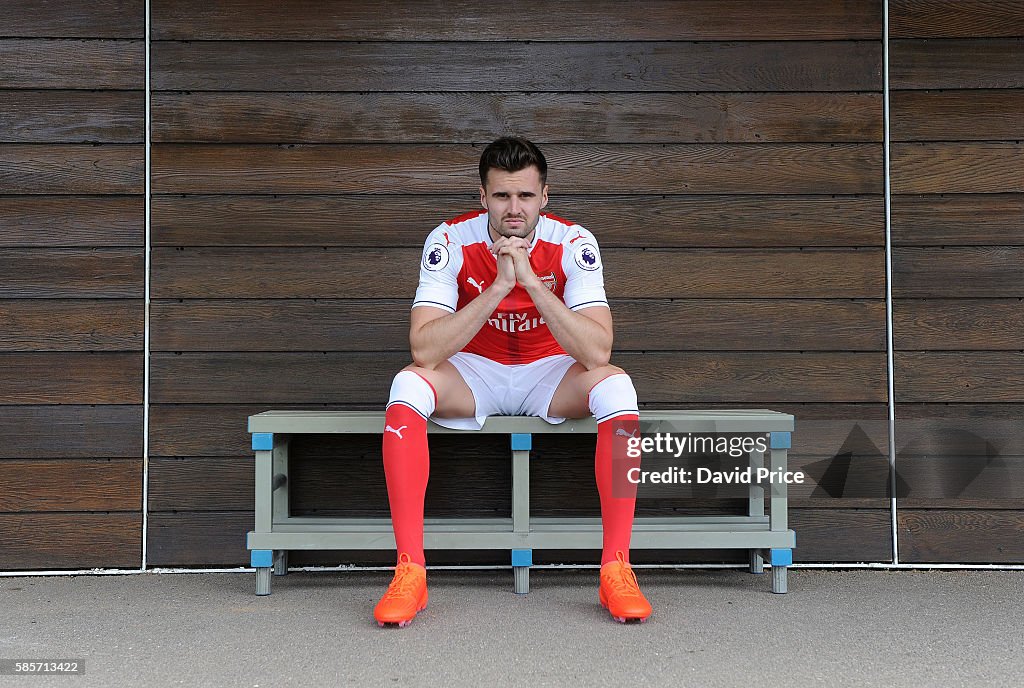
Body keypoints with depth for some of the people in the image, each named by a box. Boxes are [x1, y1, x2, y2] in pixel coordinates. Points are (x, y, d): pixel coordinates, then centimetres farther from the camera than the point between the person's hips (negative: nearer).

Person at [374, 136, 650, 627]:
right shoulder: (450, 241, -17)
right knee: (407, 385, -31)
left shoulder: (573, 243, -17)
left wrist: (531, 280, -36)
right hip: (472, 375, 0)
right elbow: (423, 350, -28)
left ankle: (616, 570, -26)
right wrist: (499, 286, -34)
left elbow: (598, 353, -29)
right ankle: (410, 572, -27)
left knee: (616, 385, -30)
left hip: (550, 375, 0)